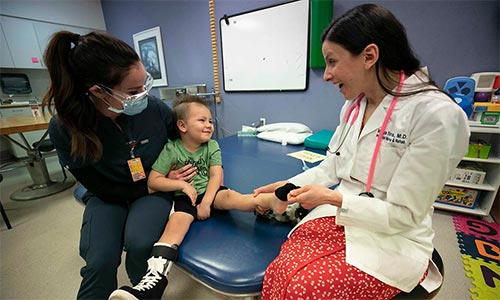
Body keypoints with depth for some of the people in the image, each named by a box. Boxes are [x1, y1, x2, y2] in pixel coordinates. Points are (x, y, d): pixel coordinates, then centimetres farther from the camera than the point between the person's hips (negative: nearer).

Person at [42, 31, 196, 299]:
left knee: (139, 244, -24)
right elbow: (102, 188, -12)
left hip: (154, 189, 0)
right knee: (99, 262, -22)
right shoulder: (64, 129, -21)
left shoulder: (155, 108, -20)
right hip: (108, 195, 1)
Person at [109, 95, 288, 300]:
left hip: (210, 192, 1)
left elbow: (216, 176, -5)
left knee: (229, 196, -28)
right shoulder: (171, 149, -2)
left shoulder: (212, 146, 4)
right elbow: (153, 181, -2)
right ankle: (155, 278, -38)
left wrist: (206, 202, -16)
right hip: (185, 198, 0)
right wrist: (181, 184, -13)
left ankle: (271, 201, -48)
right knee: (176, 221, -27)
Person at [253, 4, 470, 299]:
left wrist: (333, 198, -20)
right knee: (279, 273, -18)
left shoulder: (437, 114, -17)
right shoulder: (354, 106, 4)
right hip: (338, 217, 5)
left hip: (393, 240, -4)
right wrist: (284, 187, 3)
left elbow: (403, 215, -15)